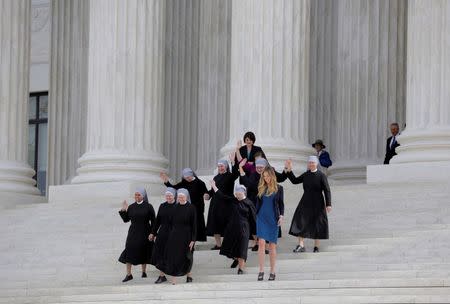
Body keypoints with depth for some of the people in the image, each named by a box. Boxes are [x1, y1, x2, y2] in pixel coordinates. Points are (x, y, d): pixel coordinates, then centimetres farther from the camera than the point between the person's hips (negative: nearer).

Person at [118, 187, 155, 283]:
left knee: (143, 252, 8)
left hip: (144, 232, -2)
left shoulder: (148, 207, -3)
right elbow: (126, 219, 9)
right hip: (133, 232, 2)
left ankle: (144, 271, 25)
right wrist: (123, 210, -4)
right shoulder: (131, 207, 5)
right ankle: (128, 274, -4)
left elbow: (153, 221, -2)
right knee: (129, 250, -7)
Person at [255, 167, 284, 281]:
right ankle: (261, 271, -10)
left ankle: (272, 271, 10)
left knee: (272, 245, 2)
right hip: (262, 218, 1)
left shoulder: (278, 188, 3)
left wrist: (281, 216, -4)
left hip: (273, 219, -1)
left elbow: (281, 203, 6)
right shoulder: (261, 188, 7)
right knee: (261, 243, -11)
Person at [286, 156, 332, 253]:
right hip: (305, 202, 4)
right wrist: (289, 170, 5)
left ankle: (316, 246, 14)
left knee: (317, 224, 3)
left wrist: (328, 204, -13)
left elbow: (327, 191, -7)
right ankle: (301, 245, -7)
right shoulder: (306, 175, 6)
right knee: (300, 222, -7)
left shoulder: (321, 176, -7)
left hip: (317, 204, -4)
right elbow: (295, 181, 17)